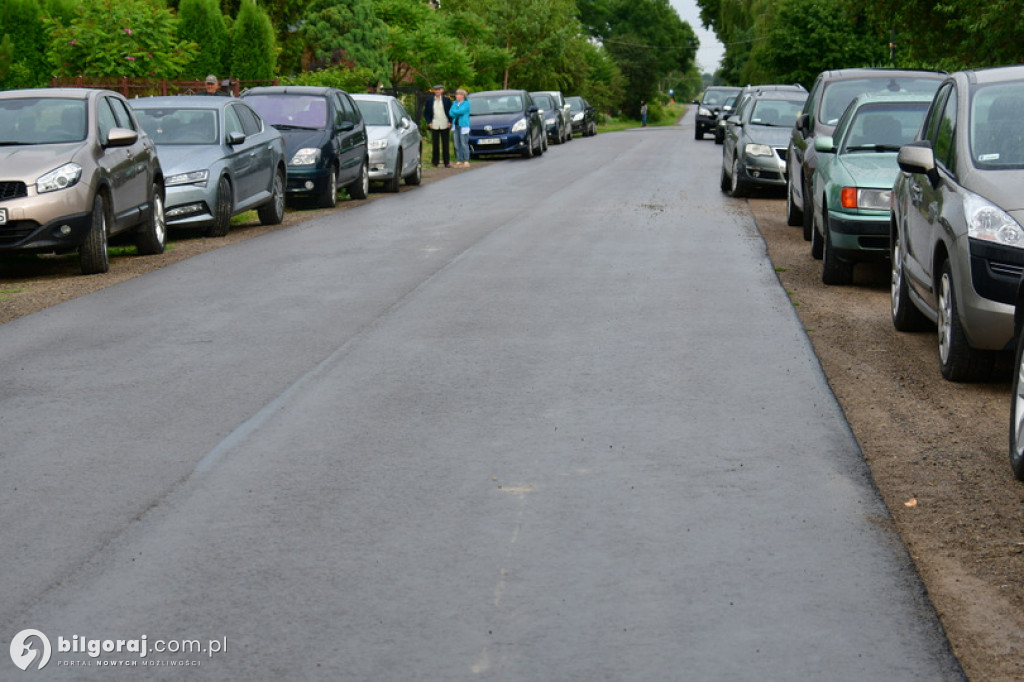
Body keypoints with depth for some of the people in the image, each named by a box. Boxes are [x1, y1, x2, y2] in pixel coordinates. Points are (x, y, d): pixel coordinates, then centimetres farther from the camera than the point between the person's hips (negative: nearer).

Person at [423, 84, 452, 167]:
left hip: (445, 126, -1)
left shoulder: (447, 100, 5)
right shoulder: (430, 101, 7)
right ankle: (435, 162, 9)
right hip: (434, 126, 1)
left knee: (445, 145, 1)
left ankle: (447, 162, 4)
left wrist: (450, 122, -3)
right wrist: (429, 122, -1)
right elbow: (426, 113, 11)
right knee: (435, 145, 2)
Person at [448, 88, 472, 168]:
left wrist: (454, 111, 0)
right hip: (455, 125, 6)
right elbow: (451, 113, 6)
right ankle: (459, 161, 6)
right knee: (457, 145, 3)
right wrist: (457, 113, -9)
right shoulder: (455, 103, 16)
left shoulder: (466, 103, -2)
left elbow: (460, 111, -15)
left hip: (463, 126, -6)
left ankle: (466, 161, -6)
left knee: (464, 144, -8)